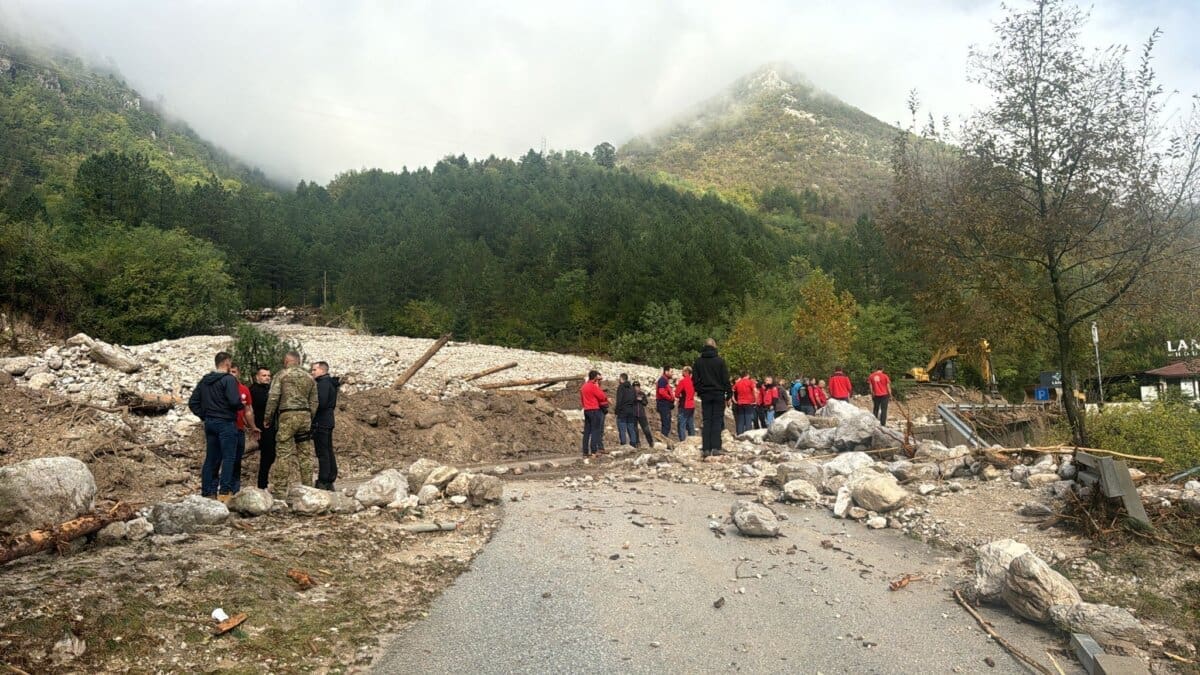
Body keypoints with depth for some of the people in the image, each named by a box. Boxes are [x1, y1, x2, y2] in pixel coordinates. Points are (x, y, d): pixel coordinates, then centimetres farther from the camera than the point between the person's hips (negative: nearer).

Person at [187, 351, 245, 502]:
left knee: (211, 458, 11)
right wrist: (241, 404, -2)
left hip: (209, 423, 7)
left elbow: (192, 402, 13)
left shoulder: (204, 380, 12)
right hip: (226, 423, -7)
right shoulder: (229, 379, -12)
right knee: (228, 458, -3)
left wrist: (204, 416, 15)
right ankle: (224, 492, -7)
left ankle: (207, 492, 13)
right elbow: (234, 401, -23)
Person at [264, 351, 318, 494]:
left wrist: (268, 418, 3)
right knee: (305, 453, 8)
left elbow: (273, 398, -4)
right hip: (305, 415, 5)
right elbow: (314, 402, 13)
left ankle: (285, 488, -7)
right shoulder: (309, 377, 15)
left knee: (285, 452, -3)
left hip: (287, 416, -4)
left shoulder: (281, 375, 2)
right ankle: (305, 486, 13)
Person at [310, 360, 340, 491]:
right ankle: (330, 482, 16)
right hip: (328, 420, 10)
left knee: (322, 453, -8)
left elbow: (321, 403, -22)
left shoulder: (323, 384, -13)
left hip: (320, 422, -10)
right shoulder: (330, 383, 17)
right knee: (329, 452, 11)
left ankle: (322, 482, -7)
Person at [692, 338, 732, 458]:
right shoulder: (720, 361, -5)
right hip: (718, 394, -2)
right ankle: (715, 448, -7)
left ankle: (706, 449, -1)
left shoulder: (698, 362, 2)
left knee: (706, 421, 4)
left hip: (705, 395, 2)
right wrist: (729, 393, 2)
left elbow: (694, 380, 4)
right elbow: (726, 379, -5)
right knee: (717, 421, 1)